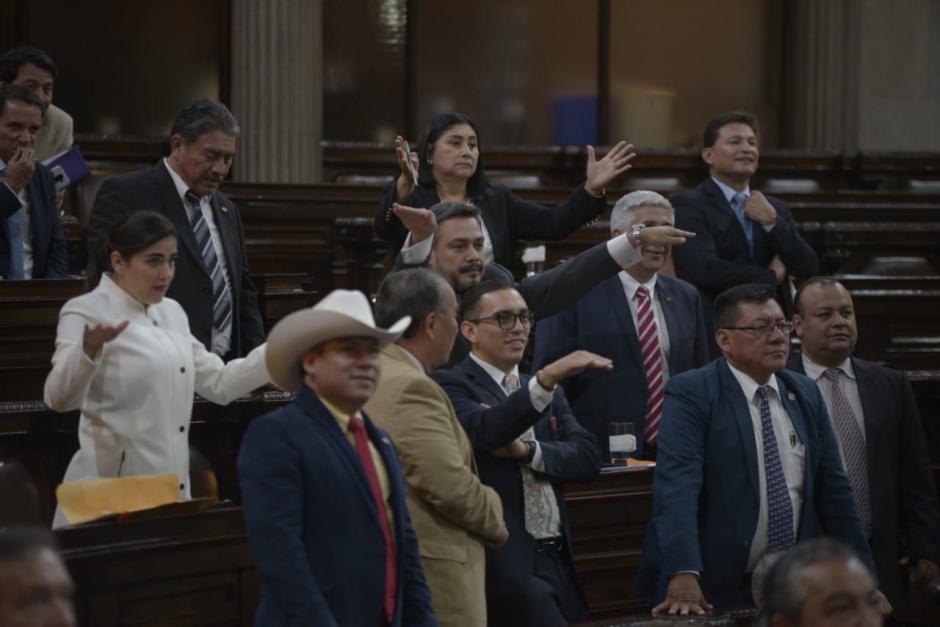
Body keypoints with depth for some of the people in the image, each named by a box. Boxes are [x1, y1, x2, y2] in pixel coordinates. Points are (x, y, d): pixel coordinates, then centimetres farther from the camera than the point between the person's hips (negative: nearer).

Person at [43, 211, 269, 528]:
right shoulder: (87, 312, -9)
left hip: (170, 488, 7)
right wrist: (90, 350, -42)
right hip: (110, 492, -7)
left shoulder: (171, 313, 12)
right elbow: (59, 399, -23)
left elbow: (218, 384, 15)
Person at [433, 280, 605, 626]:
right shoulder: (453, 386, -3)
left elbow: (589, 459, 6)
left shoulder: (550, 392, 19)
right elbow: (486, 428, -23)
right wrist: (548, 377, -35)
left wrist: (527, 451, -11)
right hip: (508, 563, -7)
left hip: (556, 559, 7)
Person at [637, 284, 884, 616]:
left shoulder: (806, 393, 8)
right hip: (712, 589, -5)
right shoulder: (690, 394, -9)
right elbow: (677, 485, -21)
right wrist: (684, 575, -34)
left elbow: (833, 490, 11)